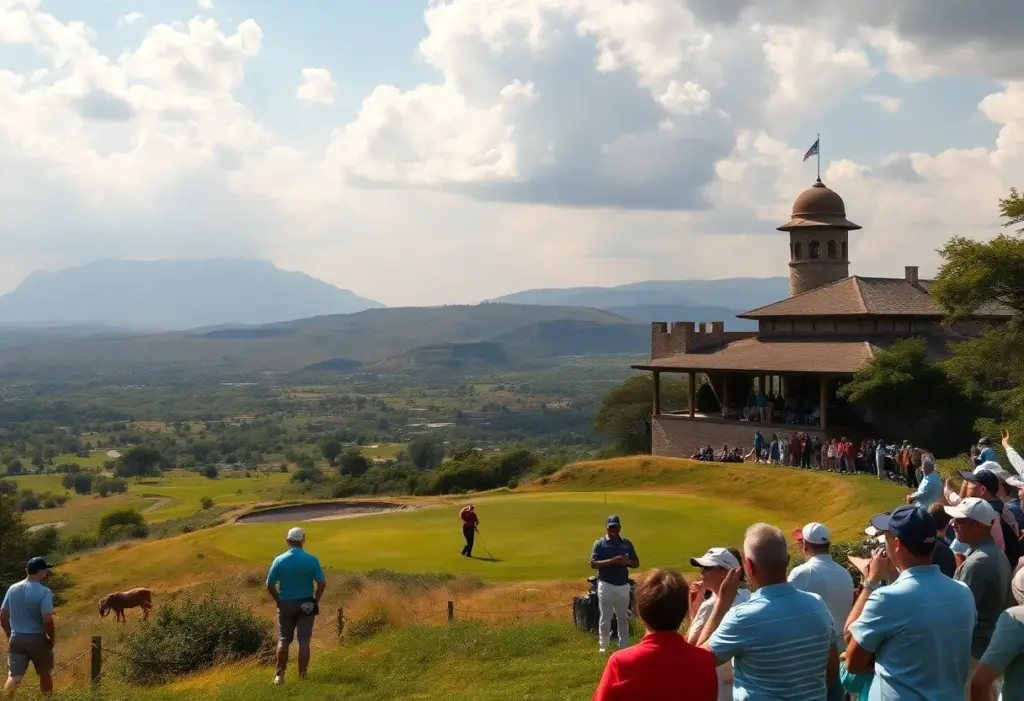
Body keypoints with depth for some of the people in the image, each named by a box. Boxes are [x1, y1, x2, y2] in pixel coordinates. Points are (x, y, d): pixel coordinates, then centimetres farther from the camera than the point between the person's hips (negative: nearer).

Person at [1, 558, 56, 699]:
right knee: (45, 675, 16)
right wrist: (52, 639, -4)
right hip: (37, 639, -4)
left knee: (14, 677, 2)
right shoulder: (44, 592, -16)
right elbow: (47, 620, -20)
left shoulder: (12, 589, 2)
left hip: (16, 639, 4)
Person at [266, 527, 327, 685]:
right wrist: (316, 601, 1)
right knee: (304, 641, 3)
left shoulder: (279, 560, -7)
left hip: (285, 605, 1)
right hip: (306, 605, -1)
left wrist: (278, 601, 7)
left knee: (283, 641, 14)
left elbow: (270, 585, -6)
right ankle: (302, 676, 3)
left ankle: (280, 675, 15)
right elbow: (322, 584, -11)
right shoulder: (312, 560, -9)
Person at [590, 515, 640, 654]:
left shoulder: (627, 543, 6)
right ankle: (603, 647, 12)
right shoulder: (599, 544, -4)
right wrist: (612, 561, -24)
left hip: (623, 586, 4)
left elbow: (636, 563, 9)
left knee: (623, 618, 11)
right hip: (606, 586, -4)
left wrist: (627, 562, -14)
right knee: (605, 617, 3)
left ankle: (624, 648, 20)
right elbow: (593, 563, -13)